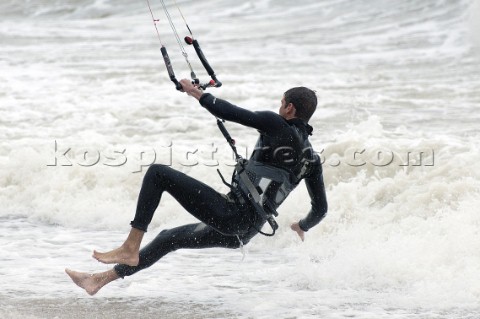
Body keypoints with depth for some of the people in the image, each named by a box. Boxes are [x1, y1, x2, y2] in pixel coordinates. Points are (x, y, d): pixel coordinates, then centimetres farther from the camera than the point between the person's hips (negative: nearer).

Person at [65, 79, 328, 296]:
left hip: (229, 214, -9)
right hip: (243, 234, 9)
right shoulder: (312, 158, 15)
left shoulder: (277, 125, -5)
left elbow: (228, 113, -7)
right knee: (168, 239, 25)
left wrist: (198, 93, 10)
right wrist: (303, 226, 41)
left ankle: (130, 248, -4)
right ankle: (100, 279, 31)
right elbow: (321, 209, 19)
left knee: (158, 173, -2)